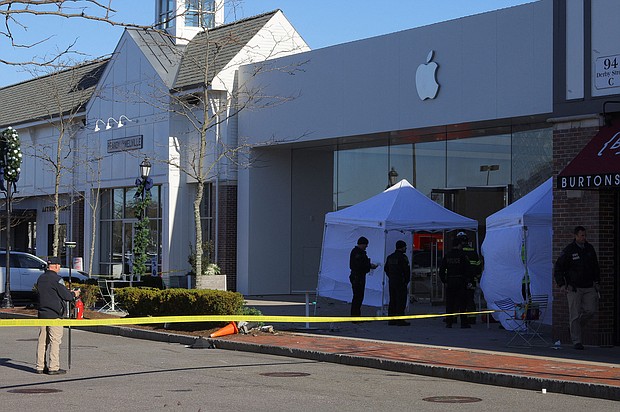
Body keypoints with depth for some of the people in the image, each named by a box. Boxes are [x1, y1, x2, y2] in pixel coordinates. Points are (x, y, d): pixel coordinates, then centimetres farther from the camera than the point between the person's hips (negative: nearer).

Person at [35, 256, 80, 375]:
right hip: (54, 314, -7)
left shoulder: (41, 278, 12)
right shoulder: (56, 279, -12)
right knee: (55, 341, -3)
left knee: (42, 341, 10)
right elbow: (66, 296, -13)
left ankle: (40, 366, 13)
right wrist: (74, 294, 10)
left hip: (42, 313, 7)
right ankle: (53, 367, -4)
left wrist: (69, 293, 21)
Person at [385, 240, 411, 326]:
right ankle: (400, 320, -8)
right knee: (401, 300, -6)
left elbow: (386, 269, 18)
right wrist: (406, 280, -3)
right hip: (401, 282, -8)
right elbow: (407, 270, -15)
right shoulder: (402, 257, -12)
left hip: (392, 282, 8)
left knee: (392, 300, 12)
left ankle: (391, 319, 13)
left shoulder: (390, 257, 12)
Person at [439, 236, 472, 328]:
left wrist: (444, 281, 13)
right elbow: (468, 269, -10)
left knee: (449, 303, 8)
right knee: (462, 302, 1)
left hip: (450, 282, 4)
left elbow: (441, 270, 8)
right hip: (461, 281, -4)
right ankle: (464, 322, -1)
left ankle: (449, 322, 6)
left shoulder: (447, 256, 6)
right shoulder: (462, 255, -7)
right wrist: (469, 281, -4)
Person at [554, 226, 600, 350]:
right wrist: (561, 284, -12)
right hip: (574, 288, -4)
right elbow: (558, 268, -4)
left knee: (591, 310, -5)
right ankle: (577, 341, 2)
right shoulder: (568, 250, -7)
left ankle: (575, 325, 22)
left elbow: (595, 266, 20)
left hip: (589, 287, 4)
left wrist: (596, 281, 14)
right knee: (575, 314, -4)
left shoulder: (590, 248, 7)